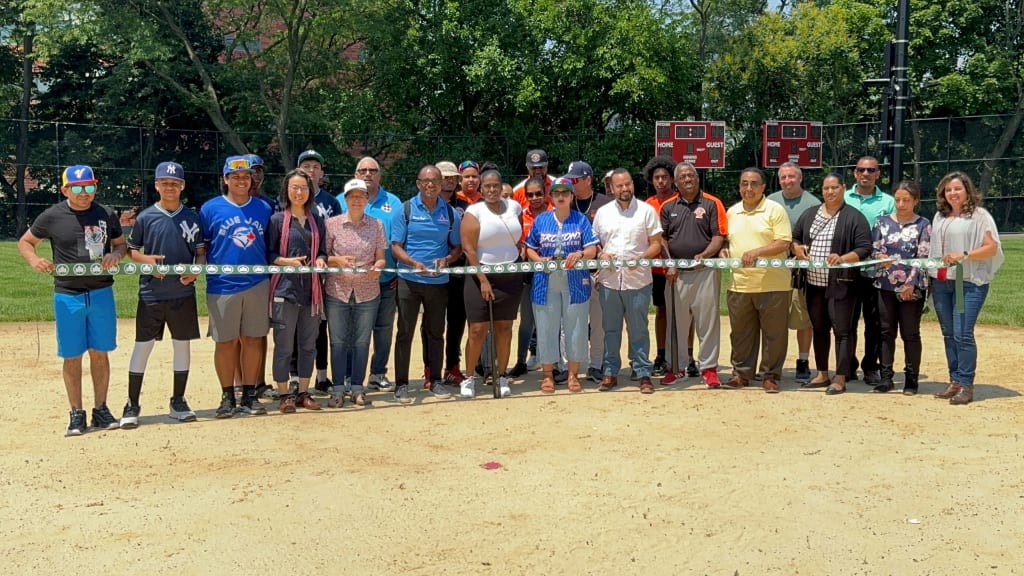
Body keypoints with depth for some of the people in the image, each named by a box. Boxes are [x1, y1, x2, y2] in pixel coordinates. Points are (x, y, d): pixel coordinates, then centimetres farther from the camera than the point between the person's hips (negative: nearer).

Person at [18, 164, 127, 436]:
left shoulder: (106, 214, 3)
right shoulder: (52, 216, -3)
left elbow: (122, 243, 14)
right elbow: (25, 241, 8)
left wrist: (116, 254, -9)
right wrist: (34, 260, -13)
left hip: (101, 293, 2)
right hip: (67, 296, -1)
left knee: (100, 353, 8)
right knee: (72, 357, 4)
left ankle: (100, 409, 18)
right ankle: (77, 414, 14)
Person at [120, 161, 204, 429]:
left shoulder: (193, 217, 5)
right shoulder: (145, 217, 1)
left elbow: (201, 252, 8)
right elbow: (131, 249, 7)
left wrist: (195, 271, -11)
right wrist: (146, 260, -12)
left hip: (183, 293, 2)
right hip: (151, 294, -2)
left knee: (183, 344, 8)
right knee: (142, 346, -1)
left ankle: (178, 402, 20)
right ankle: (132, 405, 7)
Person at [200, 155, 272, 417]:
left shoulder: (263, 209, 8)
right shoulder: (211, 208, 2)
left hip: (257, 285, 2)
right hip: (222, 286, -2)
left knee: (253, 339, 6)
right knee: (226, 342, 3)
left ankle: (249, 396, 15)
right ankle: (227, 397, 15)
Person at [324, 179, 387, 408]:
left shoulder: (376, 225, 5)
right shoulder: (332, 224, 1)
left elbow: (381, 258, 6)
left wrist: (377, 267, -16)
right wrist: (337, 260, -17)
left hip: (367, 292, 1)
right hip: (337, 291, -1)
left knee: (362, 341, 6)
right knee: (338, 341, 2)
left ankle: (357, 387, 16)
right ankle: (338, 389, 11)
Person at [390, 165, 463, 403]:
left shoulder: (451, 213, 6)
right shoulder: (405, 210, -1)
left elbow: (457, 247, 11)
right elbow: (396, 246, -4)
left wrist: (446, 260, -11)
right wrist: (415, 263, -21)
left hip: (439, 282, 2)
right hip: (409, 281, -2)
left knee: (436, 332, 11)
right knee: (405, 333, 2)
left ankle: (436, 380, 22)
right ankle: (401, 384, 9)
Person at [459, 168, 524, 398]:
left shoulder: (514, 207, 7)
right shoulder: (474, 212, -4)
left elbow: (520, 240, 19)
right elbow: (468, 249, -8)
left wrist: (519, 260, 4)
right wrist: (483, 280, -13)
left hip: (510, 276, 3)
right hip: (480, 275, -3)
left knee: (504, 327, 6)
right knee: (478, 329, -5)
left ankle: (502, 377, 16)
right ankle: (469, 378, 7)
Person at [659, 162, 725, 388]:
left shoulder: (711, 204, 2)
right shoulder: (668, 207, 11)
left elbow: (719, 236, -3)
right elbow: (661, 239, 10)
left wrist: (704, 255, -17)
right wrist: (668, 265, -2)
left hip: (706, 270, -3)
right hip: (676, 273, 3)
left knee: (708, 321, 0)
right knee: (676, 321, 8)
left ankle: (709, 368, 7)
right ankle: (676, 366, 17)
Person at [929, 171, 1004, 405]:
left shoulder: (979, 215, -3)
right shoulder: (940, 216, 16)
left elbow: (992, 247, -8)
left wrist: (964, 255, -20)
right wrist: (930, 277, 11)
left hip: (969, 282, -6)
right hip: (941, 282, 6)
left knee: (963, 334, -11)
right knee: (948, 334, 9)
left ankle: (966, 385, -5)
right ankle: (954, 381, 16)